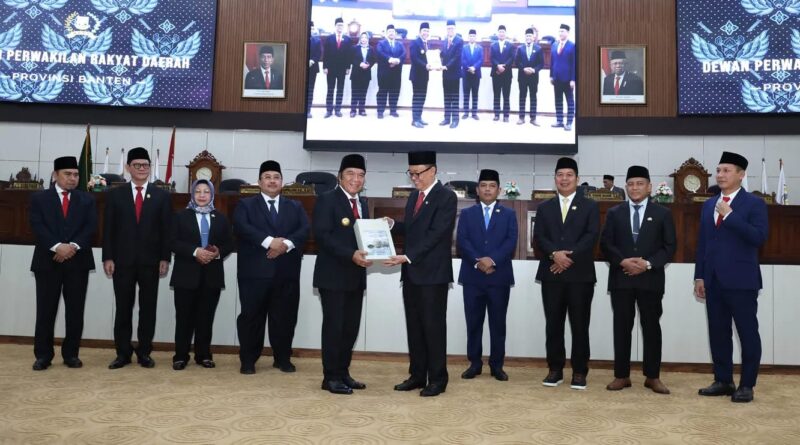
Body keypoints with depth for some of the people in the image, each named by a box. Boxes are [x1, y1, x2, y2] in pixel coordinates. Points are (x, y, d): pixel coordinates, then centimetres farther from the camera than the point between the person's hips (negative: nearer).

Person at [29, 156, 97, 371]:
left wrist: (73, 246, -15)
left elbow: (91, 227, 0)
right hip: (48, 262, -1)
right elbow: (38, 227, -5)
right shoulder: (39, 198, 7)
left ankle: (71, 354, 13)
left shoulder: (87, 200, 11)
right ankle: (43, 355, 9)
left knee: (75, 311, 3)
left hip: (78, 262, 1)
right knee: (46, 311, 1)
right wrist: (57, 246, -18)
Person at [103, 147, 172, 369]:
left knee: (148, 308, 4)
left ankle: (144, 352, 13)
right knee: (123, 307, 5)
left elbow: (166, 230, 3)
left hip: (150, 261, 0)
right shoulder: (114, 194, 7)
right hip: (123, 260, 0)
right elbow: (108, 228, 3)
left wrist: (165, 258, -4)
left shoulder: (162, 196, 6)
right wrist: (108, 257, -4)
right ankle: (123, 353, 13)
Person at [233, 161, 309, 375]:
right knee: (252, 316, 2)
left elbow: (305, 230, 1)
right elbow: (241, 228, -11)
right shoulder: (245, 205, 8)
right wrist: (269, 241, -22)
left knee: (285, 317, 6)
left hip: (287, 272, 2)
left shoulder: (295, 207, 16)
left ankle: (282, 358, 19)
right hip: (255, 271, -2)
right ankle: (248, 360, 13)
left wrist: (287, 243, -18)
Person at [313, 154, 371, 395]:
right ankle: (331, 377, 8)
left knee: (351, 327, 11)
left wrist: (366, 254, -4)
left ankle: (343, 373, 22)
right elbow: (322, 235, -17)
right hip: (333, 275, -7)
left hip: (356, 275, 7)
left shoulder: (363, 203, 16)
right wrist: (350, 255, -25)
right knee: (334, 326, -2)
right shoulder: (327, 199, -7)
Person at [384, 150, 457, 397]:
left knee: (433, 326, -1)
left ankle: (437, 379, 9)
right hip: (411, 272, 8)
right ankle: (417, 375, 19)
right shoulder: (414, 196, 15)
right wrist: (392, 224, 4)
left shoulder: (446, 196, -10)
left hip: (433, 273, -7)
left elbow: (435, 234, -19)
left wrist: (407, 257, -25)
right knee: (414, 326, 11)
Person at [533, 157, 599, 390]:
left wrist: (570, 256, -15)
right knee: (553, 324, 5)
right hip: (552, 274, 2)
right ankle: (555, 370, 14)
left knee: (580, 325, 1)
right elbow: (539, 236, 2)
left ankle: (579, 372, 9)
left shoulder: (589, 206, 8)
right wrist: (555, 253, -16)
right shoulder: (544, 207, 14)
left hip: (580, 274, -2)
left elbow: (592, 236, -5)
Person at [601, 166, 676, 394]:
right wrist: (623, 261, -13)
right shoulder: (614, 213, 9)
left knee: (651, 327, 3)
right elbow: (605, 243, 3)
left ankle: (653, 376, 12)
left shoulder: (662, 213, 6)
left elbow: (669, 246, 1)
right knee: (622, 327, 4)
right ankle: (622, 375, 11)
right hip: (621, 279, 1)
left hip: (650, 279, -1)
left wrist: (648, 264, -13)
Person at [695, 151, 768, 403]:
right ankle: (723, 381, 19)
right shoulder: (709, 205, 14)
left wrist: (730, 215, -18)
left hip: (741, 280, -6)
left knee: (747, 333, 1)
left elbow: (759, 238, -17)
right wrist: (699, 276, 10)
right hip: (714, 281, 6)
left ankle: (747, 385, 11)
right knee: (718, 333, 9)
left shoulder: (754, 204, -3)